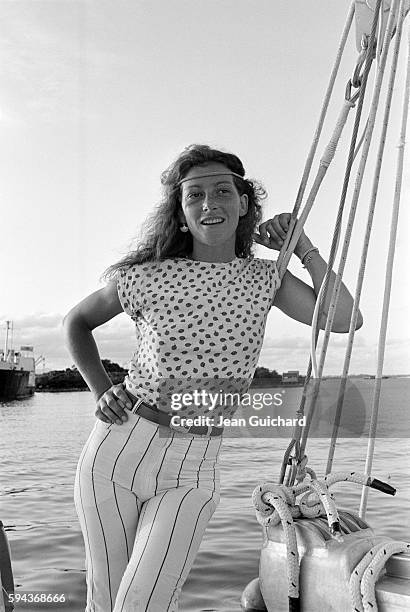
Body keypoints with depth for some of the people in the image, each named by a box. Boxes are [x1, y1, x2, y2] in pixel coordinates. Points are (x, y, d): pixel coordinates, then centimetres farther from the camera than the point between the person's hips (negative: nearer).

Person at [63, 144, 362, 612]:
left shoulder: (264, 279, 3)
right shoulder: (148, 277, -5)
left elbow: (346, 319, -2)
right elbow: (77, 321, 10)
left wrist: (303, 246, -6)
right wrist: (100, 390, -3)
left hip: (192, 472, 1)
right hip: (117, 450, 0)